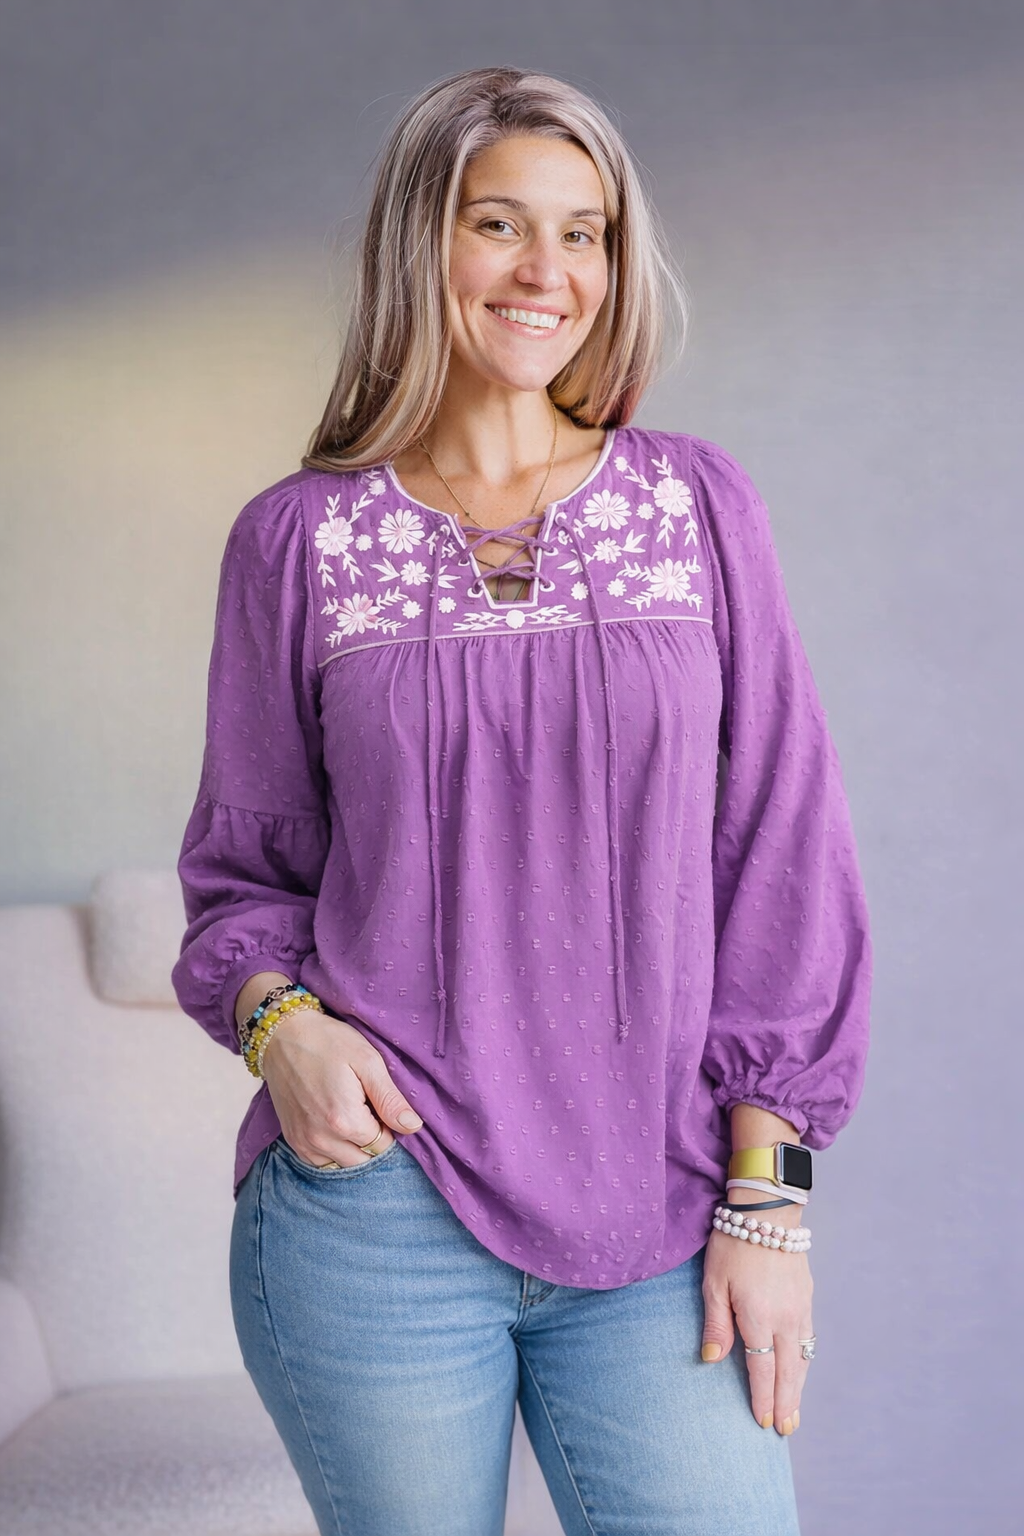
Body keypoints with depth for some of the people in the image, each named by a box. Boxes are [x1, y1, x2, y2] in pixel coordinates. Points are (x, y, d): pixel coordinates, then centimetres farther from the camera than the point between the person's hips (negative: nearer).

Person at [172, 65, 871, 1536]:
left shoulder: (699, 504, 5)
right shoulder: (297, 540, 3)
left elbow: (783, 855, 3)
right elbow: (244, 867, 10)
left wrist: (766, 1192, -2)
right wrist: (277, 1019, -11)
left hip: (657, 1230, 1)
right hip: (374, 1218, 0)